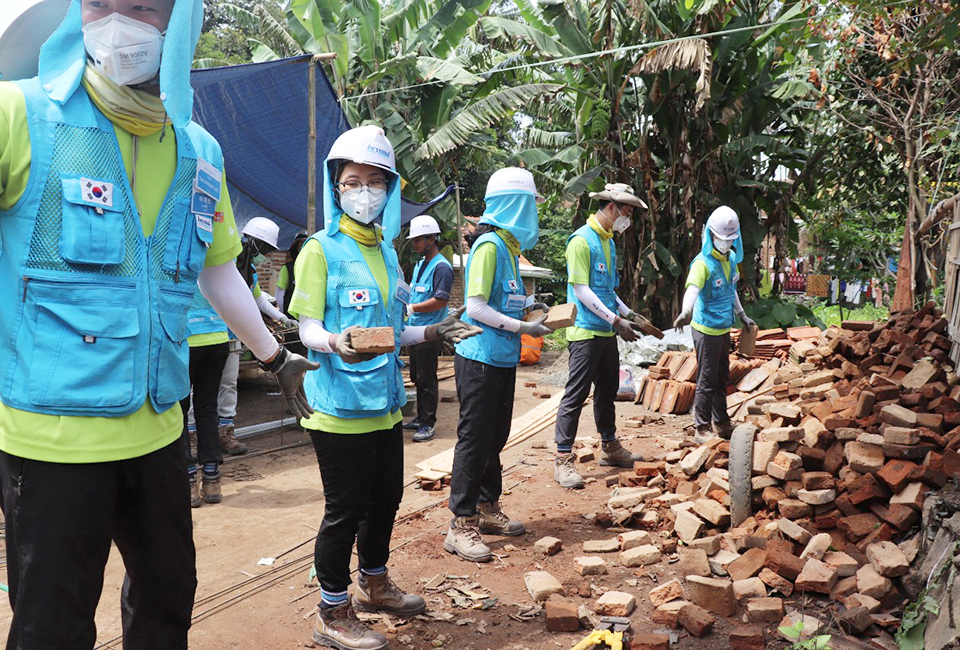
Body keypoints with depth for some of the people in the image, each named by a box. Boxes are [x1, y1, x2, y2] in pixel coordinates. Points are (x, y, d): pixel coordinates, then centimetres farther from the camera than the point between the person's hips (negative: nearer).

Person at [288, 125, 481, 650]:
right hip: (341, 405, -7)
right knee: (344, 509, 1)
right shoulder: (321, 249, -8)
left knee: (386, 497, 18)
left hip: (385, 402, 8)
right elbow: (308, 328, -14)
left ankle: (374, 586, 41)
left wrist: (434, 333, 11)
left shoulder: (386, 252, 14)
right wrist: (336, 342, -34)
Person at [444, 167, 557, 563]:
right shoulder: (489, 245, -16)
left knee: (495, 438, 17)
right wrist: (521, 327, -20)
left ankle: (487, 508, 30)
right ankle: (461, 526, 5)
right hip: (480, 360, -9)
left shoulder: (508, 245, 13)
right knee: (474, 439, -4)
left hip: (502, 360, 10)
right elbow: (476, 307, -21)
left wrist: (526, 306, 6)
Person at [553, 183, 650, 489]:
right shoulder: (582, 240, -13)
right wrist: (616, 320, -19)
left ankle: (610, 447, 32)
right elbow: (582, 290, -18)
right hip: (586, 331, -9)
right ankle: (563, 459, -1)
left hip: (607, 332, 9)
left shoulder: (609, 242, 15)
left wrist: (628, 313, 9)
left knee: (608, 390, 18)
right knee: (576, 394, -7)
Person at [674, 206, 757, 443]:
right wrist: (686, 312, -58)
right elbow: (692, 288, -39)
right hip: (707, 330, -8)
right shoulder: (703, 263, -20)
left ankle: (721, 423, 32)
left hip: (724, 328, 8)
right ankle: (702, 429, 10)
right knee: (707, 381, 0)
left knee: (722, 378, 18)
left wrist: (742, 315, 25)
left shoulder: (731, 258, 6)